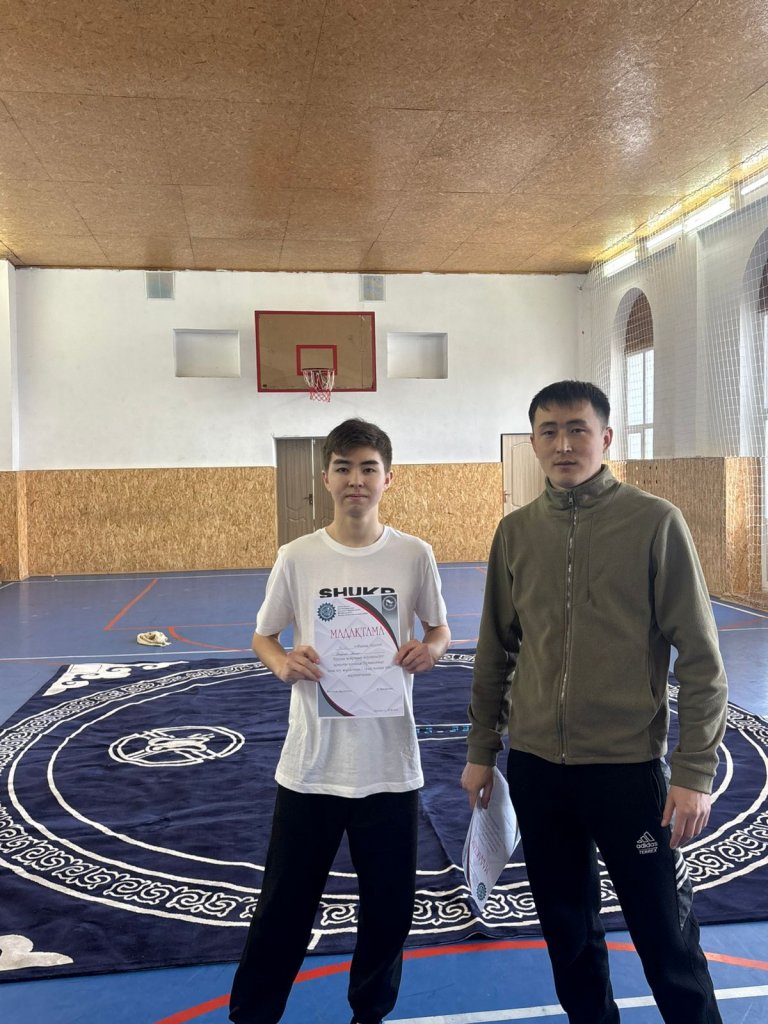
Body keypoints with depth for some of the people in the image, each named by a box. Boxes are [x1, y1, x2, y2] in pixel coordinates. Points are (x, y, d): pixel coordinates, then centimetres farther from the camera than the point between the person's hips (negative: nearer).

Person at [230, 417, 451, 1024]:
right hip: (311, 765, 0)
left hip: (390, 764, 1)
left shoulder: (414, 556, -4)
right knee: (284, 909, 10)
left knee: (390, 907, 15)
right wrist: (283, 664, -16)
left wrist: (431, 649, -14)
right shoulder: (297, 558, -5)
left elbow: (440, 630, 9)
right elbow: (263, 637, 6)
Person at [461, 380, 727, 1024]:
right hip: (535, 765, 4)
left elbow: (700, 658, -8)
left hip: (628, 764, -4)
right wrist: (481, 750, 11)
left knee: (665, 934, 9)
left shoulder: (655, 523, -9)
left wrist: (696, 770, -11)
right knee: (568, 927, 18)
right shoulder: (515, 532, 3)